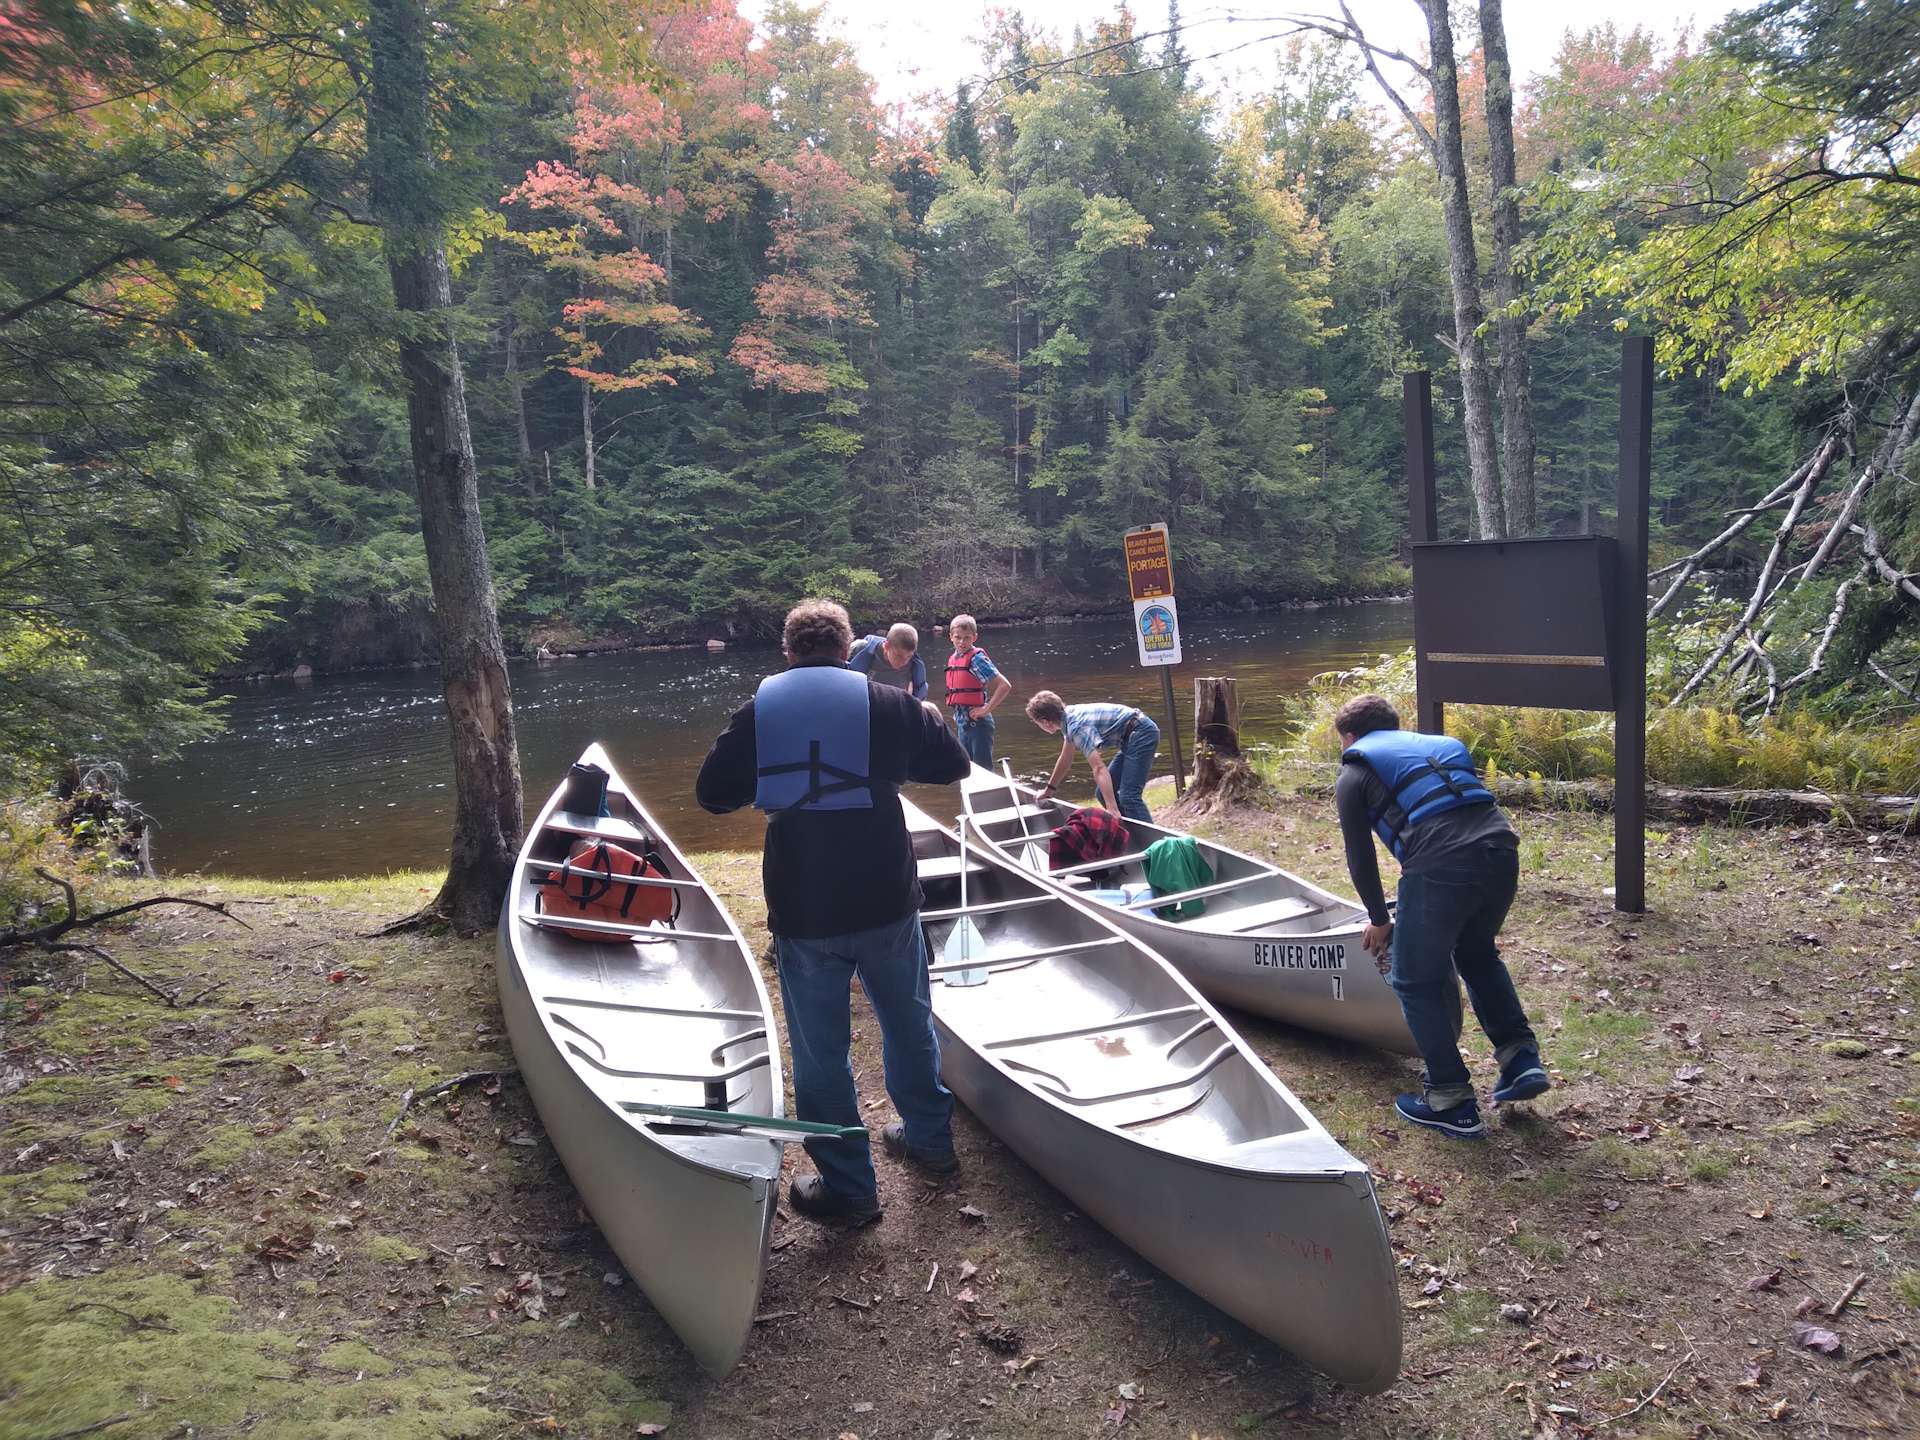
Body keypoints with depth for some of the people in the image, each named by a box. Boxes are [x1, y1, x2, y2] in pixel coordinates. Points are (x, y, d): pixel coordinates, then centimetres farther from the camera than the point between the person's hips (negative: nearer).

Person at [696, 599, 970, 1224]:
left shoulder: (758, 712, -3)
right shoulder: (891, 705, -3)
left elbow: (712, 793, 2)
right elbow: (953, 766, 9)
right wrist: (931, 720, 30)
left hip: (801, 911, -1)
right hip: (888, 902, 2)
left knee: (819, 1049, 11)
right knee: (909, 1024, 23)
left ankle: (848, 1187, 19)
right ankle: (929, 1139, 39)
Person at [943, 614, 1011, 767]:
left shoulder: (976, 658, -14)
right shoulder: (953, 658, 9)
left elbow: (1005, 685, -20)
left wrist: (986, 709, -19)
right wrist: (957, 718, 14)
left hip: (978, 724, -8)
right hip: (962, 724, 8)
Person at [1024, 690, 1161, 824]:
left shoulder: (1077, 727, -23)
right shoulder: (1070, 716, 7)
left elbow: (1099, 768, -33)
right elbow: (1065, 759, 23)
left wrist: (1113, 810, -39)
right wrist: (1049, 789, 33)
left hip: (1141, 733, -10)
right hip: (1133, 737, 10)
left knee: (1129, 796, -20)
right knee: (1104, 793, 9)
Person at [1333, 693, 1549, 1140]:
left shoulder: (1354, 773, 16)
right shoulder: (1440, 745, 31)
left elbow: (1360, 858, 11)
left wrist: (1379, 920, 26)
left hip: (1441, 867, -6)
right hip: (1502, 852, 6)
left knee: (1416, 982, 13)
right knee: (1477, 952, 32)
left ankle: (1452, 1103, 16)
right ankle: (1522, 1060, 27)